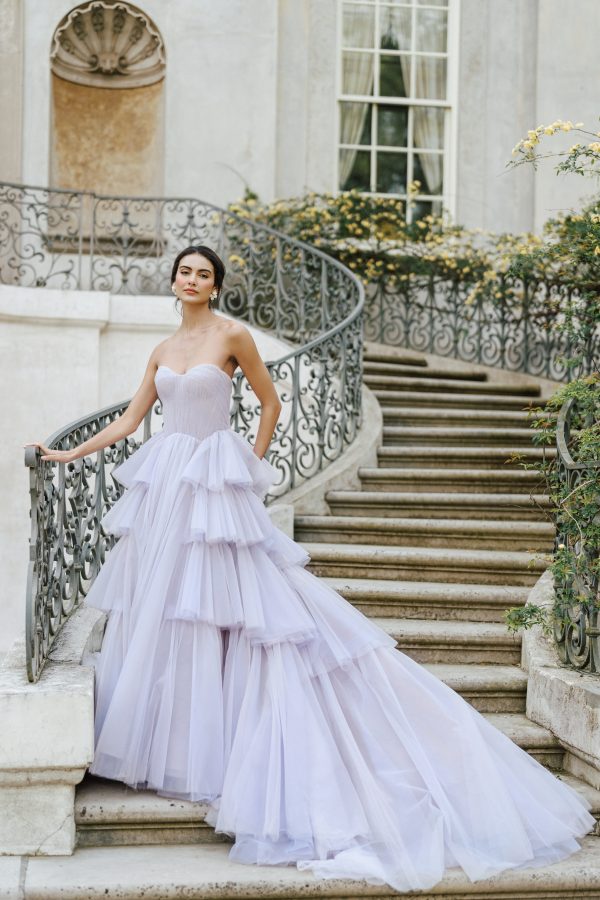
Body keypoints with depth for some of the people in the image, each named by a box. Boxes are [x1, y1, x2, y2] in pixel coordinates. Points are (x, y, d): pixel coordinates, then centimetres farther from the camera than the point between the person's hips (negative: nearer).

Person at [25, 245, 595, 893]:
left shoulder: (232, 335, -2)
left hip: (216, 492, -6)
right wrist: (66, 453, 16)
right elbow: (130, 419, 17)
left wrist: (252, 465, 3)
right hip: (165, 487, 6)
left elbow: (270, 402, 4)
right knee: (157, 609, 6)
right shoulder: (163, 350, 14)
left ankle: (202, 747, 3)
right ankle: (158, 739, 17)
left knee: (208, 606, -6)